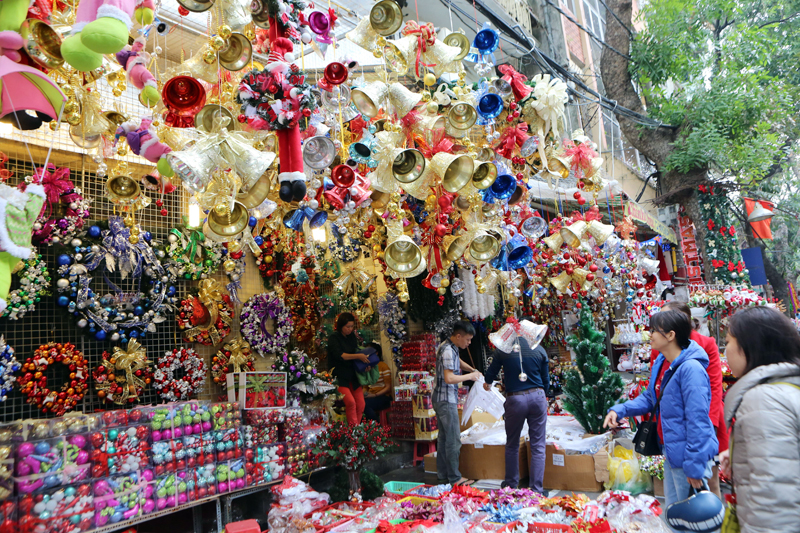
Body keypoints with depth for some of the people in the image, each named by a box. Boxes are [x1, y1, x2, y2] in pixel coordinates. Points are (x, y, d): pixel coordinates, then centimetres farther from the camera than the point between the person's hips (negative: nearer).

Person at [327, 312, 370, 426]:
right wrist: (358, 356, -22)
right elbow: (339, 355, -19)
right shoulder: (334, 337, -7)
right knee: (351, 402, -21)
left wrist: (365, 365, -3)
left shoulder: (352, 337, 11)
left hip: (353, 376, 6)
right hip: (339, 377, -6)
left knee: (361, 404, -3)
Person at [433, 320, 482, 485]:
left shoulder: (450, 347, 11)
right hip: (446, 400, -11)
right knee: (453, 440, -4)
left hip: (441, 399, 11)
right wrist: (470, 376, -16)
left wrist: (472, 369, 15)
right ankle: (454, 478, 4)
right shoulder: (448, 351, -21)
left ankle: (443, 475, 24)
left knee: (444, 438, 15)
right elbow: (449, 378, -27)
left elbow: (458, 361, 31)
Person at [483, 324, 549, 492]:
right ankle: (536, 489, 10)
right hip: (537, 397, 1)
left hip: (515, 399, -1)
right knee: (538, 446, 7)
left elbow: (491, 373, 11)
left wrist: (487, 383, 34)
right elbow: (546, 379, 10)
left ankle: (511, 484, 25)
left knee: (512, 445, 15)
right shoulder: (539, 349, 2)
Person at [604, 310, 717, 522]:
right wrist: (620, 410, -1)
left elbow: (697, 421, -25)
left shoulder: (690, 369, -25)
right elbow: (649, 398, 15)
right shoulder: (660, 363, 5)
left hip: (689, 455, -9)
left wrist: (694, 466, -23)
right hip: (671, 451, 9)